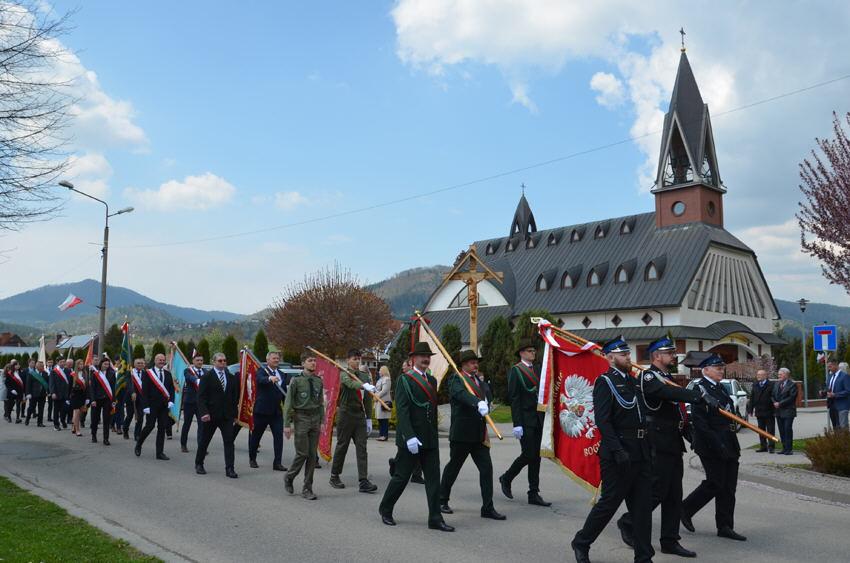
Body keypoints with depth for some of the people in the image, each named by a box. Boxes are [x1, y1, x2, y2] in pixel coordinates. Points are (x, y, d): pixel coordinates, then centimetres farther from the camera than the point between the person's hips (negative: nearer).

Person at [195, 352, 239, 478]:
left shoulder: (231, 378, 9)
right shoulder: (207, 377, -4)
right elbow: (201, 397, -9)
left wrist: (235, 413, 9)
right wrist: (204, 412, -20)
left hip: (227, 415, 3)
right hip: (211, 415, -3)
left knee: (229, 441, -5)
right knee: (204, 441, 12)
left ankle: (230, 468, -3)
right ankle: (199, 464, 31)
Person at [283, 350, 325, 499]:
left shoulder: (318, 381, 8)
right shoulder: (296, 380, -6)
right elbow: (288, 403, -5)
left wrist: (322, 422, 9)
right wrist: (287, 424, -9)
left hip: (315, 420, 5)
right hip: (301, 419, -5)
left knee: (312, 455, 4)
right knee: (302, 453, -6)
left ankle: (307, 489, 13)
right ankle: (288, 478, 20)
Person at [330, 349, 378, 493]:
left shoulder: (365, 376, 11)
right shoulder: (344, 374, -5)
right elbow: (350, 383, -30)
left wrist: (369, 419, 11)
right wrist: (365, 385, -48)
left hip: (360, 415, 4)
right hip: (346, 415, -4)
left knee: (362, 448, -2)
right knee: (342, 446, 5)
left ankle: (363, 481, -5)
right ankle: (334, 477, 21)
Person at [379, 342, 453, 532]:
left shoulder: (432, 380, 14)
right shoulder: (404, 380, -7)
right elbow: (402, 410, -15)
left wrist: (434, 433, 17)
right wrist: (409, 437, -23)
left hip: (430, 439, 6)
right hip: (410, 438, -6)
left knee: (433, 478, 3)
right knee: (401, 476, 4)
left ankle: (435, 519, 8)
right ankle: (385, 509, 25)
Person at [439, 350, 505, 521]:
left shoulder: (480, 381, 18)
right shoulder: (455, 379, -9)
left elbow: (486, 397, 14)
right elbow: (462, 394, -29)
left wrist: (486, 405, -8)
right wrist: (478, 403, -45)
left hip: (479, 434, 6)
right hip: (461, 434, -6)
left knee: (486, 468, 1)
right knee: (453, 467, 8)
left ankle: (488, 508, 8)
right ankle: (442, 501, 27)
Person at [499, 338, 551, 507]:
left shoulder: (537, 370, 15)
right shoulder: (515, 371, -6)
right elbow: (514, 398, -11)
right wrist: (517, 424, -17)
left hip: (538, 419, 7)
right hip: (525, 420, -6)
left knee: (536, 456, 7)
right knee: (528, 454, -7)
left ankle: (534, 494, 13)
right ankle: (506, 478, 16)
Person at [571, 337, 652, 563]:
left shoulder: (634, 381, 16)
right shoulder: (605, 382, -9)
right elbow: (602, 420, -18)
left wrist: (647, 449, 14)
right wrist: (618, 451, -24)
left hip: (641, 453, 7)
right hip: (618, 453, -7)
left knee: (642, 505, 8)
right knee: (609, 502, 1)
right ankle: (581, 543, 20)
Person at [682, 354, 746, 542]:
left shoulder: (721, 388, 16)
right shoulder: (699, 389, -13)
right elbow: (699, 422, -19)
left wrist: (733, 444, 17)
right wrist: (717, 445, -22)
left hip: (728, 446, 9)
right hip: (711, 447, -9)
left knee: (728, 487, 9)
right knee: (715, 484, -4)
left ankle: (725, 527, 16)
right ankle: (685, 510, 14)